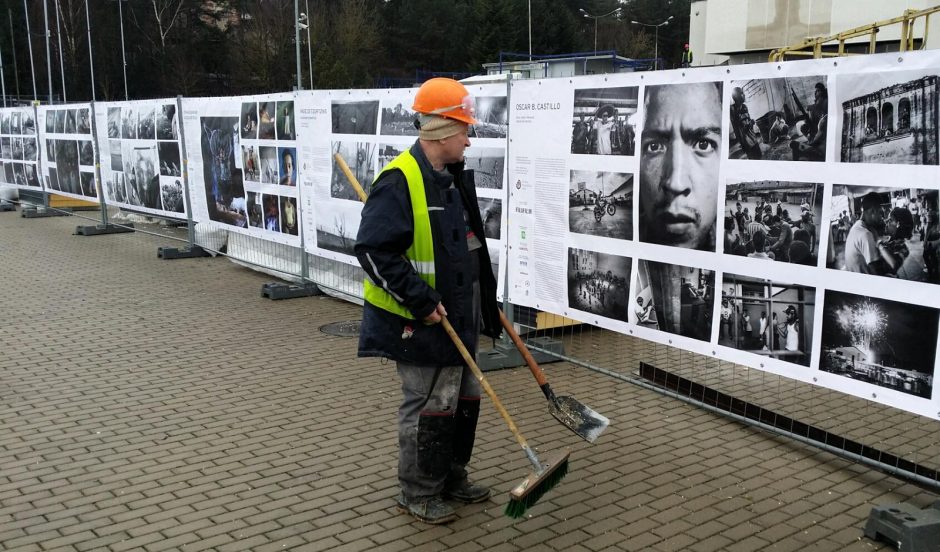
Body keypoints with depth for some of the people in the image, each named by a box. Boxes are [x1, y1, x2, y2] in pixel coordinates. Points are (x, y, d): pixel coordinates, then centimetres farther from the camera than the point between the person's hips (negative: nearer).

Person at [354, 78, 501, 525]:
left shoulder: (453, 178, 10)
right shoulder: (400, 181, -20)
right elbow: (373, 250, -25)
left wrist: (486, 300, 21)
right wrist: (420, 300, -25)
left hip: (458, 317, 9)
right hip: (419, 323, -9)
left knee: (464, 399, 18)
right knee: (429, 408, 1)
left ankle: (451, 477, 35)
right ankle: (418, 493, 19)